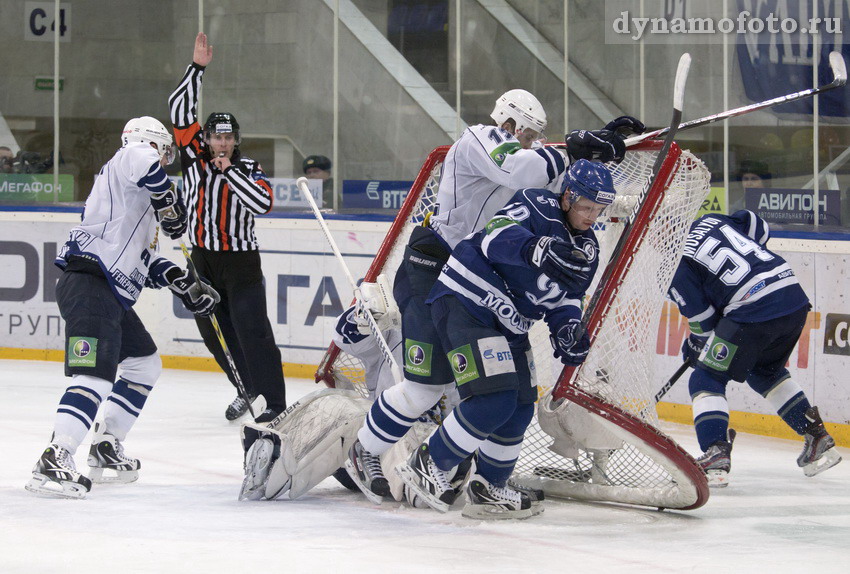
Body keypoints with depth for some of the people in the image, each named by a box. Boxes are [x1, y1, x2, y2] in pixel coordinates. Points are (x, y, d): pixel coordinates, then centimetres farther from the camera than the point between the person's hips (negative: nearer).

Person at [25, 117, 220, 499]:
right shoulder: (124, 163, 0)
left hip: (113, 295, 11)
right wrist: (169, 203, -13)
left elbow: (144, 261, 30)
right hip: (89, 285, -11)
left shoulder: (140, 195, 29)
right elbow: (142, 160, -27)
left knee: (144, 364, 23)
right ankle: (53, 463, -29)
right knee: (96, 376, -21)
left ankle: (106, 448, 26)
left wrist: (183, 283, 20)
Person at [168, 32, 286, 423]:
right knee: (215, 333, 9)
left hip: (240, 262, -4)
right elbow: (180, 109, -1)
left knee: (251, 332, -10)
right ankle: (247, 388, 27)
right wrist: (198, 67, -7)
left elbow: (263, 203, -21)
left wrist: (230, 171, -19)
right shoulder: (194, 156, 4)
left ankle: (275, 402, -8)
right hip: (203, 259, 4)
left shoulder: (248, 170, -3)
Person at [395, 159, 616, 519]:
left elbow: (566, 297, 15)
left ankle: (488, 488, 25)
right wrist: (535, 249, -50)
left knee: (520, 410, 8)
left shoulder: (588, 249, 10)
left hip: (507, 324, 10)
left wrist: (567, 328, -7)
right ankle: (428, 465, -6)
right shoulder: (537, 206, -15)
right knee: (494, 400, -20)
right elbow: (496, 236, -31)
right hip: (465, 303, -9)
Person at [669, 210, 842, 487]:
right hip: (795, 298, 8)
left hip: (753, 311, -8)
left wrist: (694, 347, 21)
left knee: (707, 379, 5)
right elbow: (760, 229, 27)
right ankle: (817, 437, 29)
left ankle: (715, 456, -14)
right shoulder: (710, 221, 17)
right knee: (765, 372, 31)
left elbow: (703, 320, 2)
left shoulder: (675, 266, -1)